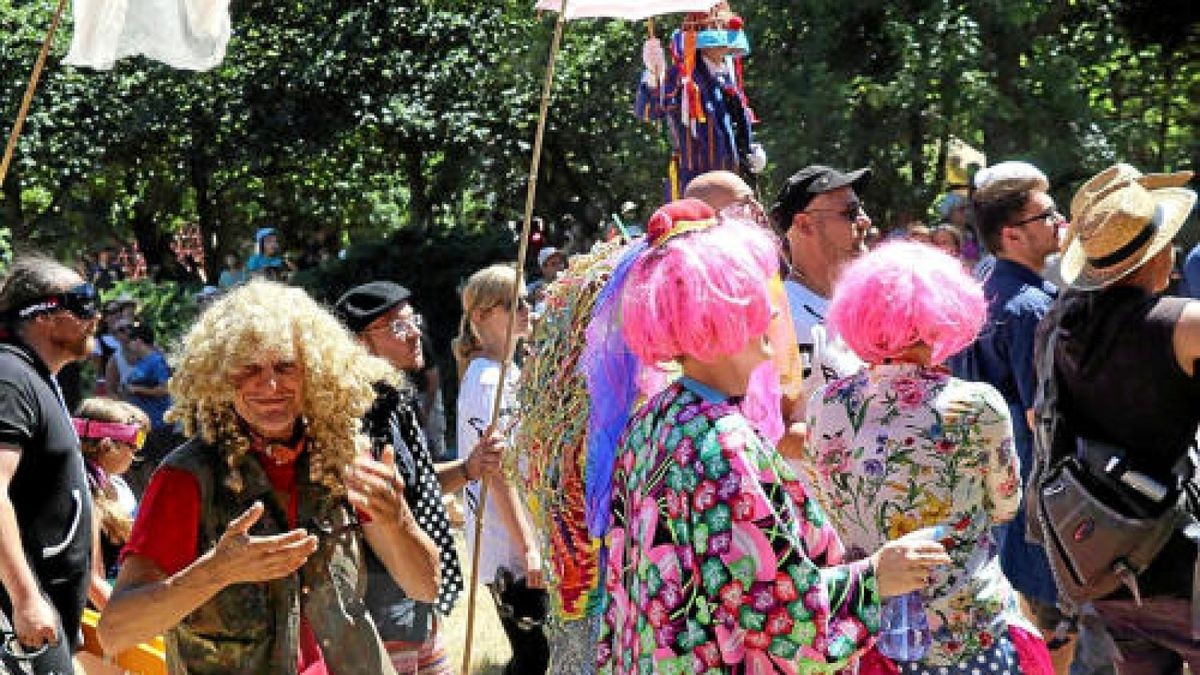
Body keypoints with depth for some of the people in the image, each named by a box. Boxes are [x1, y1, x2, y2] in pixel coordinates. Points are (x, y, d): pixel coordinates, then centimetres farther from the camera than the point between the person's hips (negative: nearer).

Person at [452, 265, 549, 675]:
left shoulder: (510, 372, 14)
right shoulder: (487, 380, -15)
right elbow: (496, 473, -20)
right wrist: (528, 548, -22)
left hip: (529, 541, 9)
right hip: (509, 548, -9)